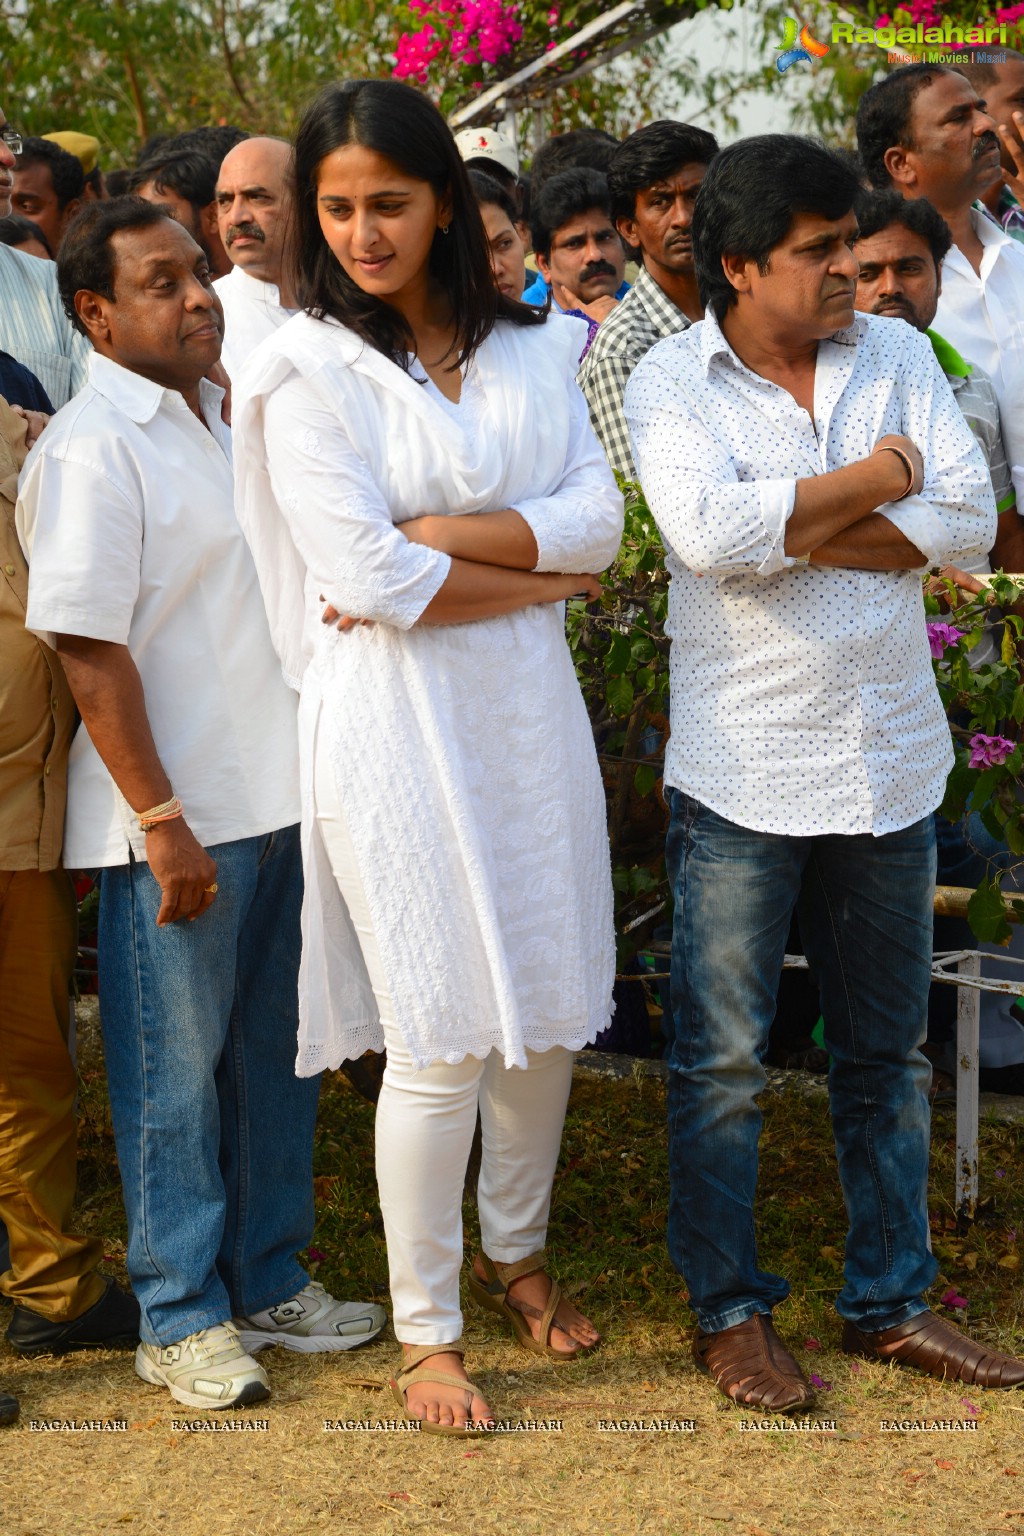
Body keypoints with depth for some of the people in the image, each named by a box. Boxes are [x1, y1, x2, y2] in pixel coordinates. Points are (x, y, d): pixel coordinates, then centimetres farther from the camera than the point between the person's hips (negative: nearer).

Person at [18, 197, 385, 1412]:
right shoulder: (90, 448, -14)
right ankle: (180, 1320, 16)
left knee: (274, 1054, 15)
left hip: (274, 799, 8)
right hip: (176, 821, -8)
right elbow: (91, 653, -18)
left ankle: (269, 1282, 29)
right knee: (174, 1072, 3)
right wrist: (164, 825, -20)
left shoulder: (221, 420, 12)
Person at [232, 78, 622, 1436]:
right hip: (394, 724, -4)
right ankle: (427, 1327, 14)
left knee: (548, 1008, 11)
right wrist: (541, 568, -6)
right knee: (442, 1036, -2)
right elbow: (367, 582, -14)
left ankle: (515, 1250, 35)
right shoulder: (307, 369, -6)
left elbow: (599, 519, -2)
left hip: (528, 708, 5)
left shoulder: (530, 350, 8)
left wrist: (438, 534, -13)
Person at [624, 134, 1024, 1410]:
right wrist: (874, 478, -13)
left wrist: (797, 532, -15)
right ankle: (728, 1310, 19)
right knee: (723, 1056, 4)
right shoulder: (668, 383, -6)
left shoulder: (897, 355, 5)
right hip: (742, 769, -4)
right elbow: (710, 531, -24)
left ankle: (890, 1301, 26)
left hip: (890, 761, 4)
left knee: (886, 1050, 13)